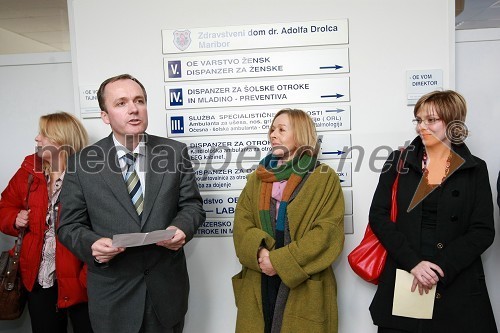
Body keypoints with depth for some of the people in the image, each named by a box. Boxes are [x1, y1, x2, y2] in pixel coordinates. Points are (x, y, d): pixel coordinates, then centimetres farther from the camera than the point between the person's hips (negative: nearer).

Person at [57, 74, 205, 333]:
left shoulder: (175, 152, -3)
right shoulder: (82, 163, -5)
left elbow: (192, 204, 2)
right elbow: (70, 225, -1)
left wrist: (182, 227, -19)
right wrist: (92, 244, -21)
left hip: (167, 287, 1)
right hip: (112, 293, -1)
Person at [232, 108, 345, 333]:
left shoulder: (325, 179, -1)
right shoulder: (256, 179, 13)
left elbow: (327, 232, -10)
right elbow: (241, 224, 5)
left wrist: (281, 260, -16)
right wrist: (259, 253, -15)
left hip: (305, 286, -3)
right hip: (258, 284, 4)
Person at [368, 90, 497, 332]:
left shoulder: (475, 170, 3)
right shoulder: (399, 161, 3)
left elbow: (483, 231, -2)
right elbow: (378, 215, -3)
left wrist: (440, 268, -14)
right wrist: (413, 262, -14)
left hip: (458, 286, 0)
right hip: (401, 280, 1)